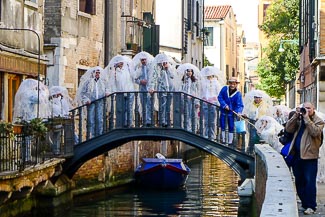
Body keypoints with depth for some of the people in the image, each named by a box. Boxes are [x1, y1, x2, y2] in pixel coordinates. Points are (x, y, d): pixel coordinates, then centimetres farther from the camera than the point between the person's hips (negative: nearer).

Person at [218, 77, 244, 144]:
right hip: (223, 111, 2)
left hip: (231, 112, -2)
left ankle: (230, 142, 13)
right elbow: (220, 97, -4)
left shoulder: (238, 94, -14)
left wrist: (239, 112, -36)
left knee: (231, 128, 3)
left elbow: (240, 105, -18)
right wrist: (224, 105, -17)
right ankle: (223, 141, 22)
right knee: (222, 126, 10)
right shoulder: (224, 89, -8)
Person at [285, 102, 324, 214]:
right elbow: (288, 129, 1)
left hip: (309, 156, -6)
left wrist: (307, 118, -18)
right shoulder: (299, 120, 14)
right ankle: (304, 203, 20)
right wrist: (296, 115, -6)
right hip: (297, 155, 6)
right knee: (299, 181, 11)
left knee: (309, 182, -7)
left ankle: (310, 206, -4)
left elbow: (315, 132, -20)